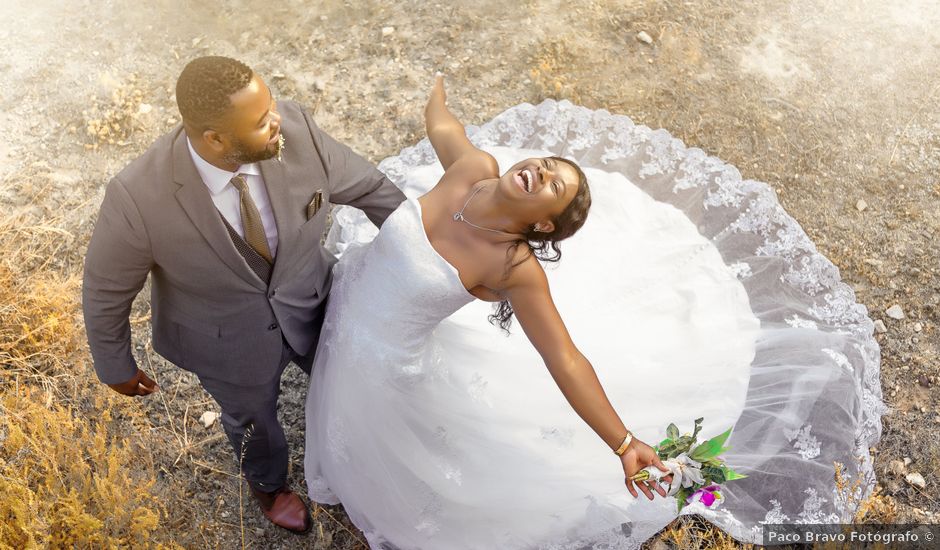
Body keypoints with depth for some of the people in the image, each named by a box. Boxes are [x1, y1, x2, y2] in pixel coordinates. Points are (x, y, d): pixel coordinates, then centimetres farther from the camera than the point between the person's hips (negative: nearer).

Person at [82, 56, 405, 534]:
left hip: (308, 302, 2)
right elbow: (106, 290, -17)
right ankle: (268, 481, 63)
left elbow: (367, 186, -12)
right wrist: (115, 366, -1)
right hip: (228, 335, -2)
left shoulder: (296, 131, -29)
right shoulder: (139, 197, -35)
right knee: (252, 416, 27)